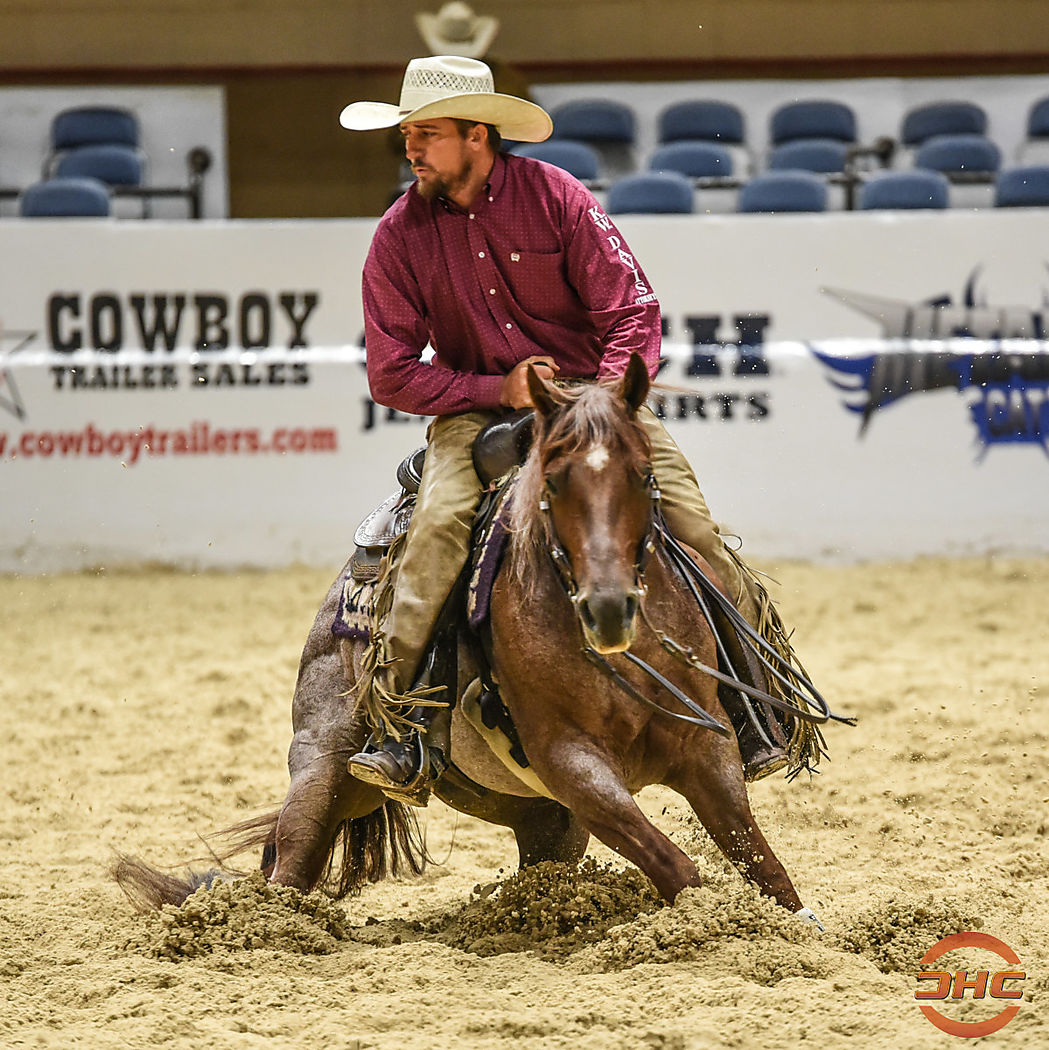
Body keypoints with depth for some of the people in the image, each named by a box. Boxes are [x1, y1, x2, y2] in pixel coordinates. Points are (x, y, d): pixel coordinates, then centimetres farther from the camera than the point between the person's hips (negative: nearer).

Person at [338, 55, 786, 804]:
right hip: (475, 407, 0)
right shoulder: (399, 236, -4)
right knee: (439, 524, -29)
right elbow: (392, 372, -3)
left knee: (693, 525, -15)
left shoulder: (554, 195, -7)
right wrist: (497, 390, -15)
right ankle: (404, 728, -28)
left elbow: (631, 309, -7)